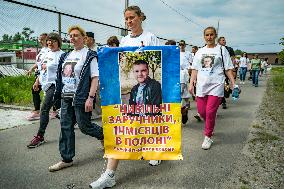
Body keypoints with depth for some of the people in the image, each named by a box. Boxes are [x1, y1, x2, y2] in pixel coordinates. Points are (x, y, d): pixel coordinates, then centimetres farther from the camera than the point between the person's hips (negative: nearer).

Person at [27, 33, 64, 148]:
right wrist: (37, 81, 22)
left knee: (44, 109, -12)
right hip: (46, 85, 9)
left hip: (54, 85, -9)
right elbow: (43, 69, 24)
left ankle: (40, 136, -6)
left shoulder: (61, 55, -11)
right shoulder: (48, 54, 17)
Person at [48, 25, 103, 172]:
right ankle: (66, 159, 18)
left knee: (84, 126, 1)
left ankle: (104, 135, 31)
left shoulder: (89, 55, -7)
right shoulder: (66, 56, 15)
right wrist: (59, 93, 15)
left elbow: (95, 78, -13)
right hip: (66, 97, 7)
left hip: (81, 98, -7)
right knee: (65, 127, 7)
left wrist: (90, 98, -20)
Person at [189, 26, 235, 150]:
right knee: (201, 111, 4)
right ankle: (209, 127, 35)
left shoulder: (221, 50, 5)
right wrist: (191, 83, 5)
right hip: (201, 85, 4)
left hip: (216, 85, -3)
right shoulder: (200, 52, 13)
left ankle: (208, 137, 8)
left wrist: (233, 83, -5)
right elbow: (195, 69, 13)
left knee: (210, 112, -8)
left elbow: (228, 68, 3)